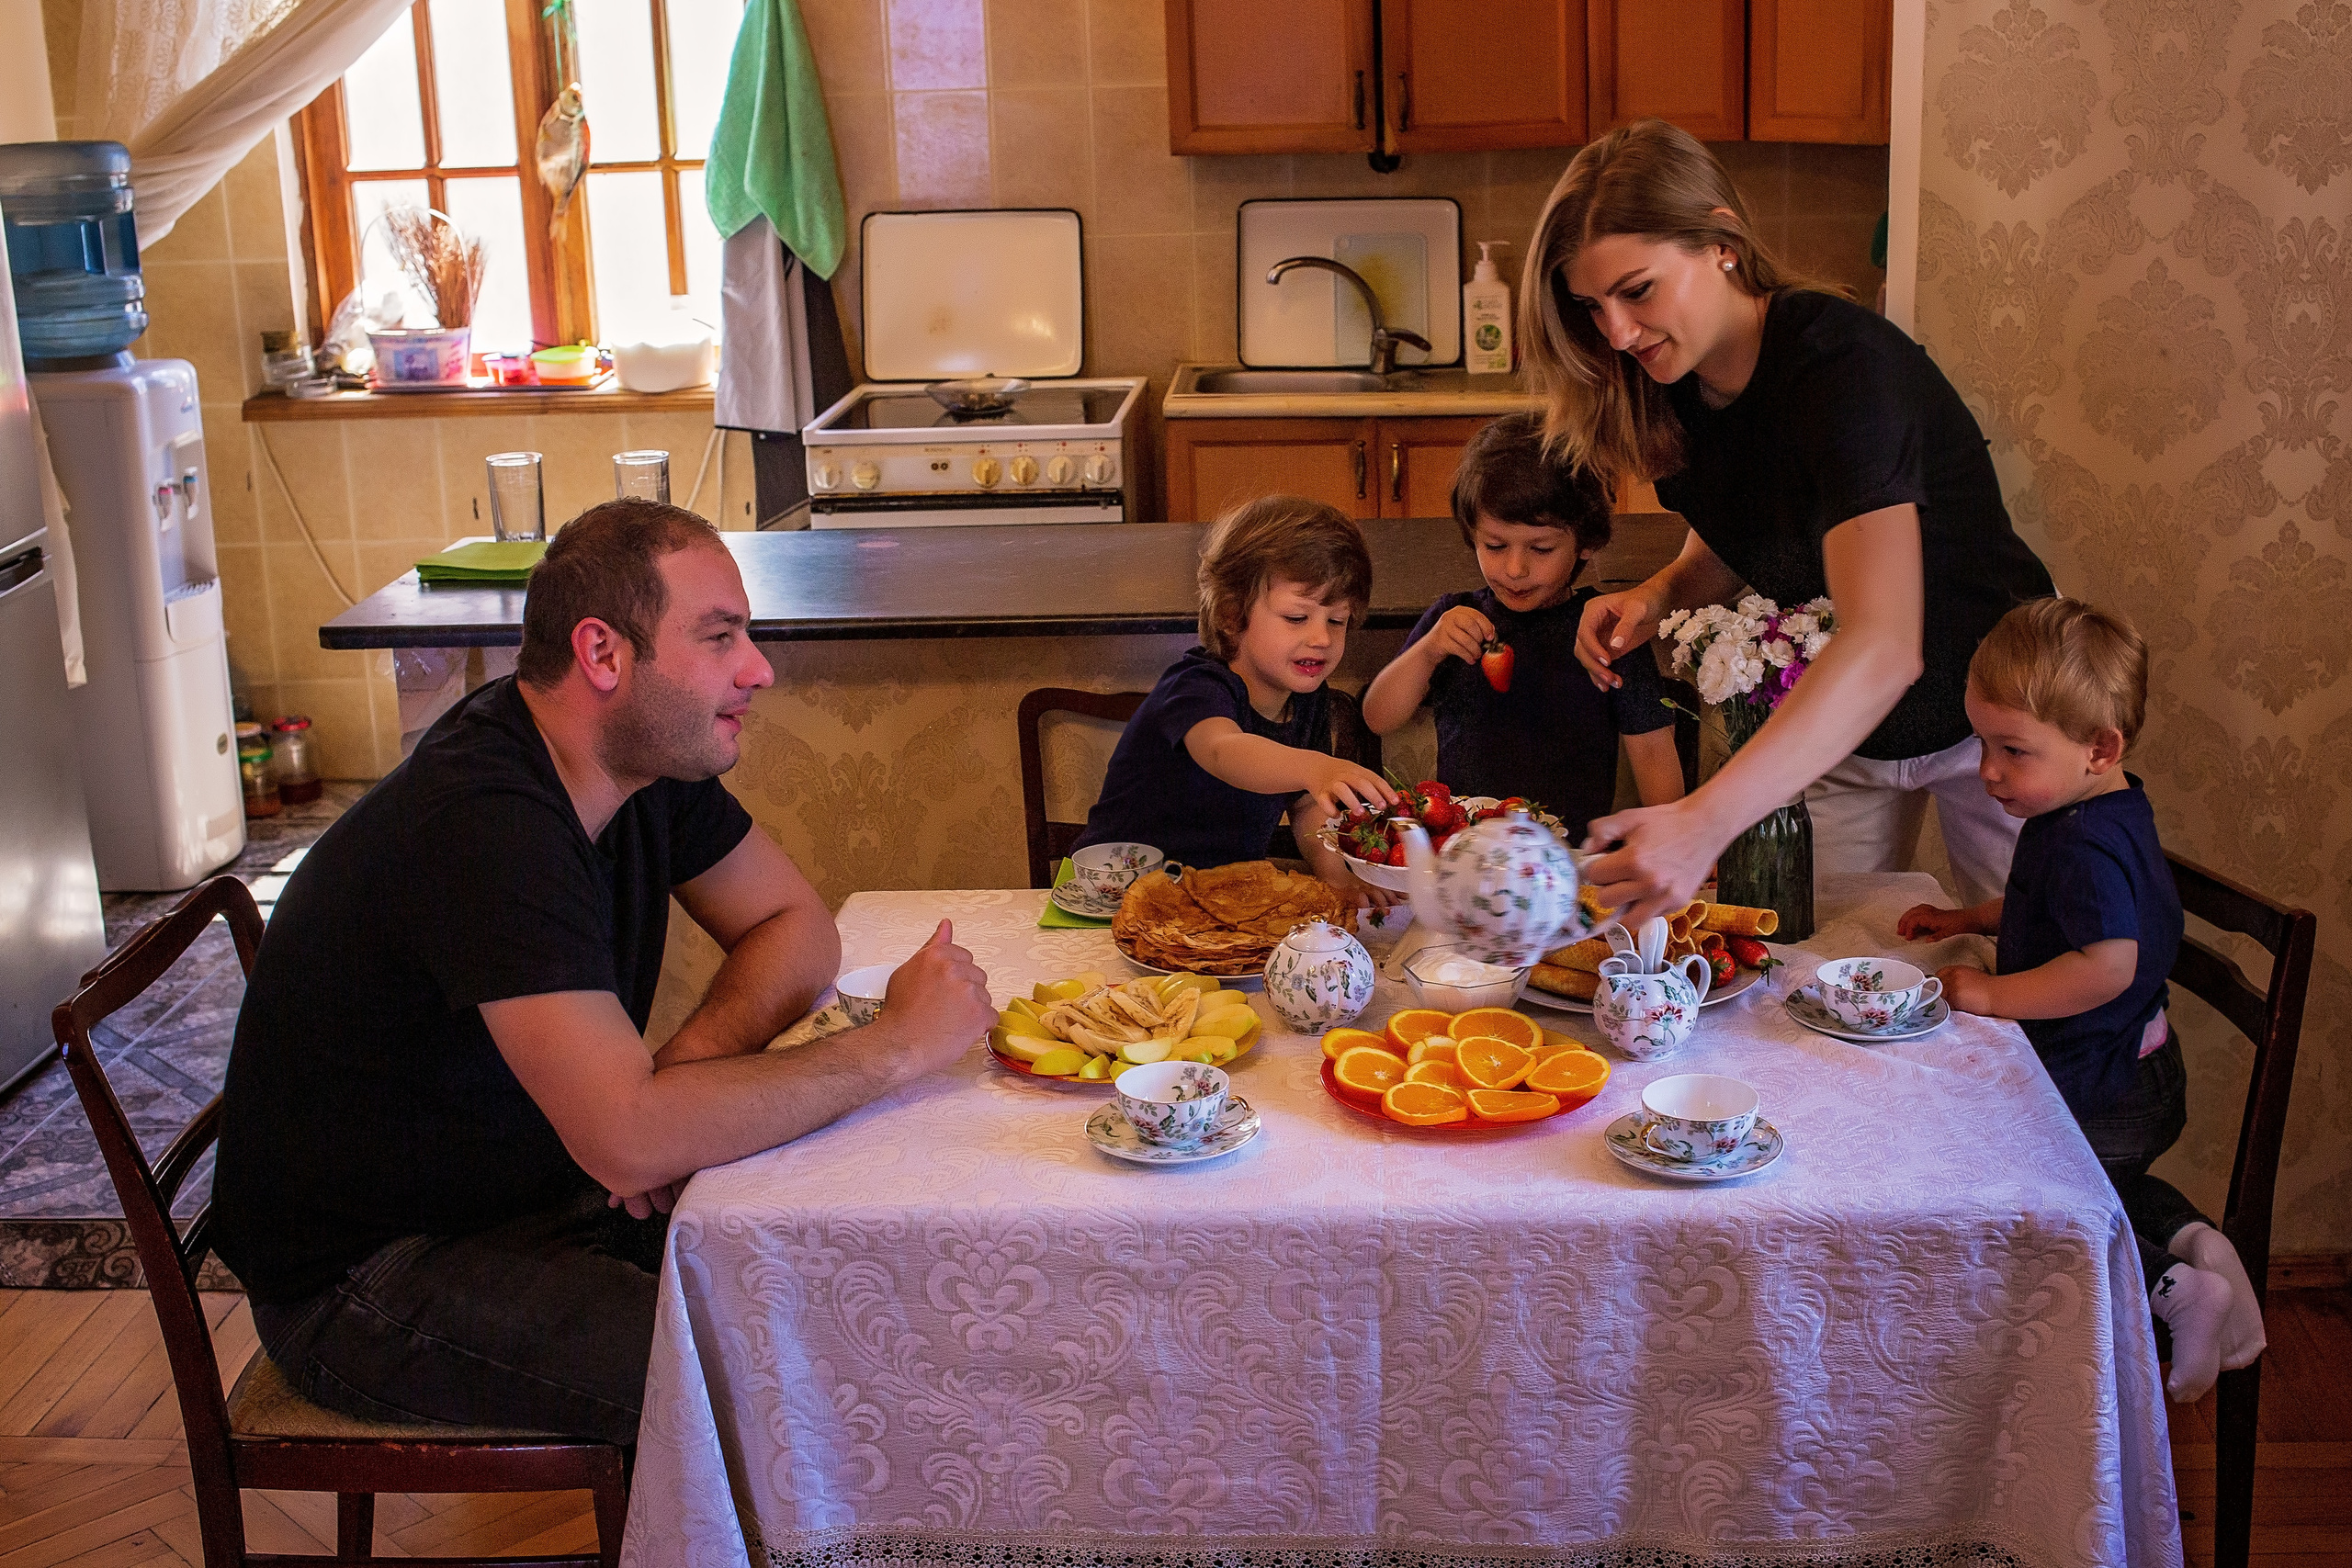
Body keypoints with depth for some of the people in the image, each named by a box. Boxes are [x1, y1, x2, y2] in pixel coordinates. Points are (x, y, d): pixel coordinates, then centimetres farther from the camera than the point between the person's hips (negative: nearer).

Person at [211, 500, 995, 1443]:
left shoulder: (645, 754, -2)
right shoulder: (486, 823, -31)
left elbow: (797, 927, 5)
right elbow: (628, 1140, -38)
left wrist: (691, 1064, -17)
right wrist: (899, 1045, -28)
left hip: (537, 1184, 9)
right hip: (366, 1278, -9)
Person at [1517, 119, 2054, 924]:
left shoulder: (1840, 365, -34)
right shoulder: (1678, 378, -11)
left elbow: (1884, 648, -47)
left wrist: (1704, 821, -57)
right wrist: (1659, 595, -16)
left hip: (1985, 713, -6)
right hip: (1832, 725, 6)